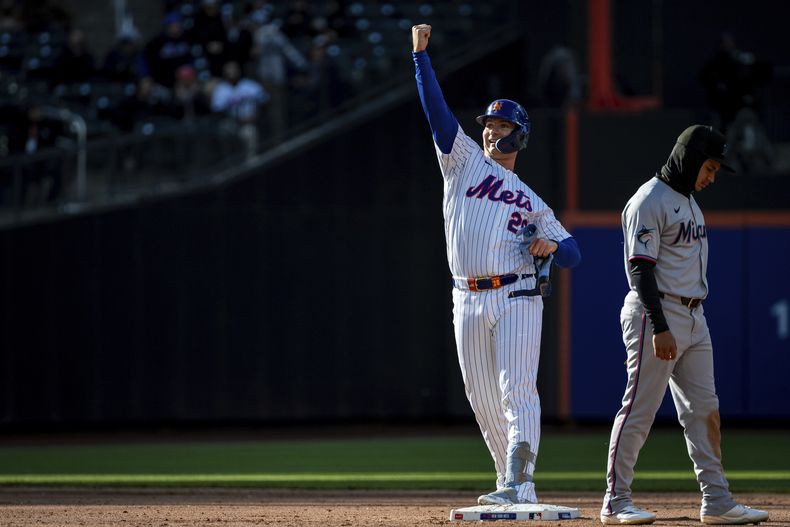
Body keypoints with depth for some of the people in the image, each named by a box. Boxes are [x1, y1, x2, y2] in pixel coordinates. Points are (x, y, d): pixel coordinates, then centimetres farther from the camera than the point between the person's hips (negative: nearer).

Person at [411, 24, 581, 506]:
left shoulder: (532, 203, 14)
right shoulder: (464, 159, 15)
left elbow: (574, 255, 13)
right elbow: (435, 105, 8)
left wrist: (551, 245, -9)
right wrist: (421, 53, 1)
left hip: (516, 298, -2)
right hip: (468, 301, 2)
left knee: (517, 389, -15)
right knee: (483, 401, 3)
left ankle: (517, 484, -25)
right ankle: (517, 489, 12)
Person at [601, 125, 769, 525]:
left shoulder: (688, 201, 18)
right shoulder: (649, 202, -12)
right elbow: (641, 268, -18)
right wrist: (659, 328, -24)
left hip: (693, 317, 9)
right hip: (656, 315, -9)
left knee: (705, 410, 6)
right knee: (639, 409, -6)